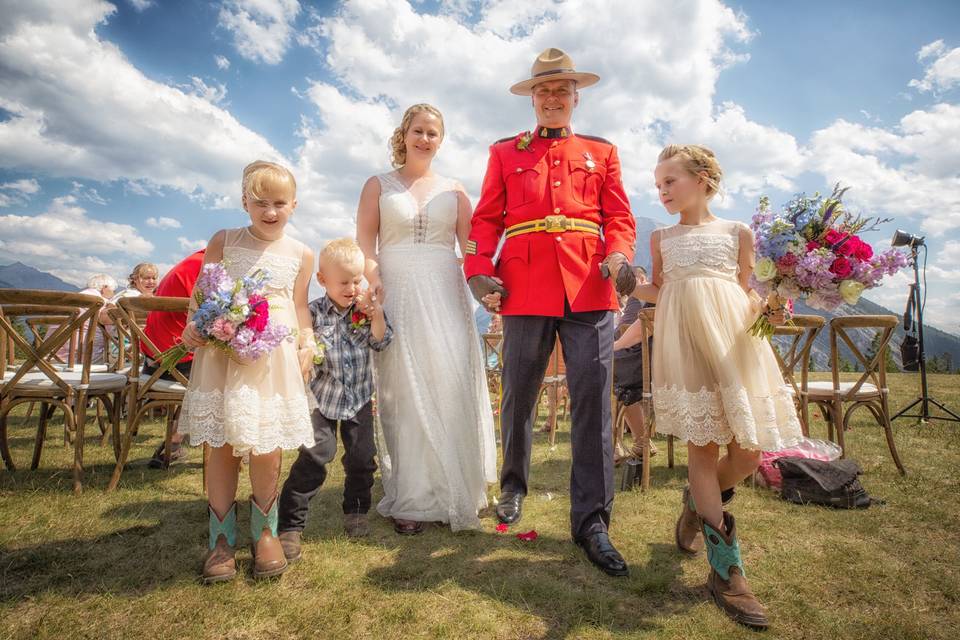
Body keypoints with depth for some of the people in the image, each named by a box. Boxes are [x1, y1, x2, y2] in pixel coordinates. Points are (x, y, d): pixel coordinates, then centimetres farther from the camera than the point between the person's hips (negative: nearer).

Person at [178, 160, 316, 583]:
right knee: (223, 446, 3)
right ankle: (222, 537, 19)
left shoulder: (301, 255, 9)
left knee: (266, 448, 0)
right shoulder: (224, 242, 6)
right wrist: (193, 326, -10)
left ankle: (264, 531, 21)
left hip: (274, 356, 0)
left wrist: (308, 345, 1)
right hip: (224, 351, 0)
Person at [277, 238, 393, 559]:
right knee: (313, 458, -9)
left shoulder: (366, 309, 0)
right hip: (323, 397, -3)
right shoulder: (314, 312, -7)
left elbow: (381, 342, -4)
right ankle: (290, 526, 3)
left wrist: (376, 314, -17)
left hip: (359, 397, 3)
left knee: (362, 458, 9)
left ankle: (356, 512, 31)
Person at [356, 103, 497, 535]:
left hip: (445, 298, 1)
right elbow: (365, 246, 3)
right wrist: (375, 285, -15)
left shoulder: (453, 190, 15)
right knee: (402, 393, -1)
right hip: (395, 296, -1)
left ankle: (449, 493, 11)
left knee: (449, 390, -3)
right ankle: (408, 499, 9)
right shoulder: (379, 185, 13)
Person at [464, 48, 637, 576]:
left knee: (592, 401, -3)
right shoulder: (506, 152, 17)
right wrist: (479, 269, -7)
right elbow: (486, 218, 10)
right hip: (525, 289, 0)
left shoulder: (601, 152, 20)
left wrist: (619, 258, -9)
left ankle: (591, 520, 6)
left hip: (589, 289, 1)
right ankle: (513, 487, 32)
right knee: (518, 397, 8)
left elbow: (619, 218, 12)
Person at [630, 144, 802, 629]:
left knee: (749, 448, -3)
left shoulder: (737, 232, 12)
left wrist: (766, 308, -7)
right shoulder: (661, 238, 16)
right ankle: (726, 569, 1)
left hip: (732, 338, 1)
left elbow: (747, 292, 14)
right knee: (702, 443, -5)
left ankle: (698, 503, 29)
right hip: (684, 340, 0)